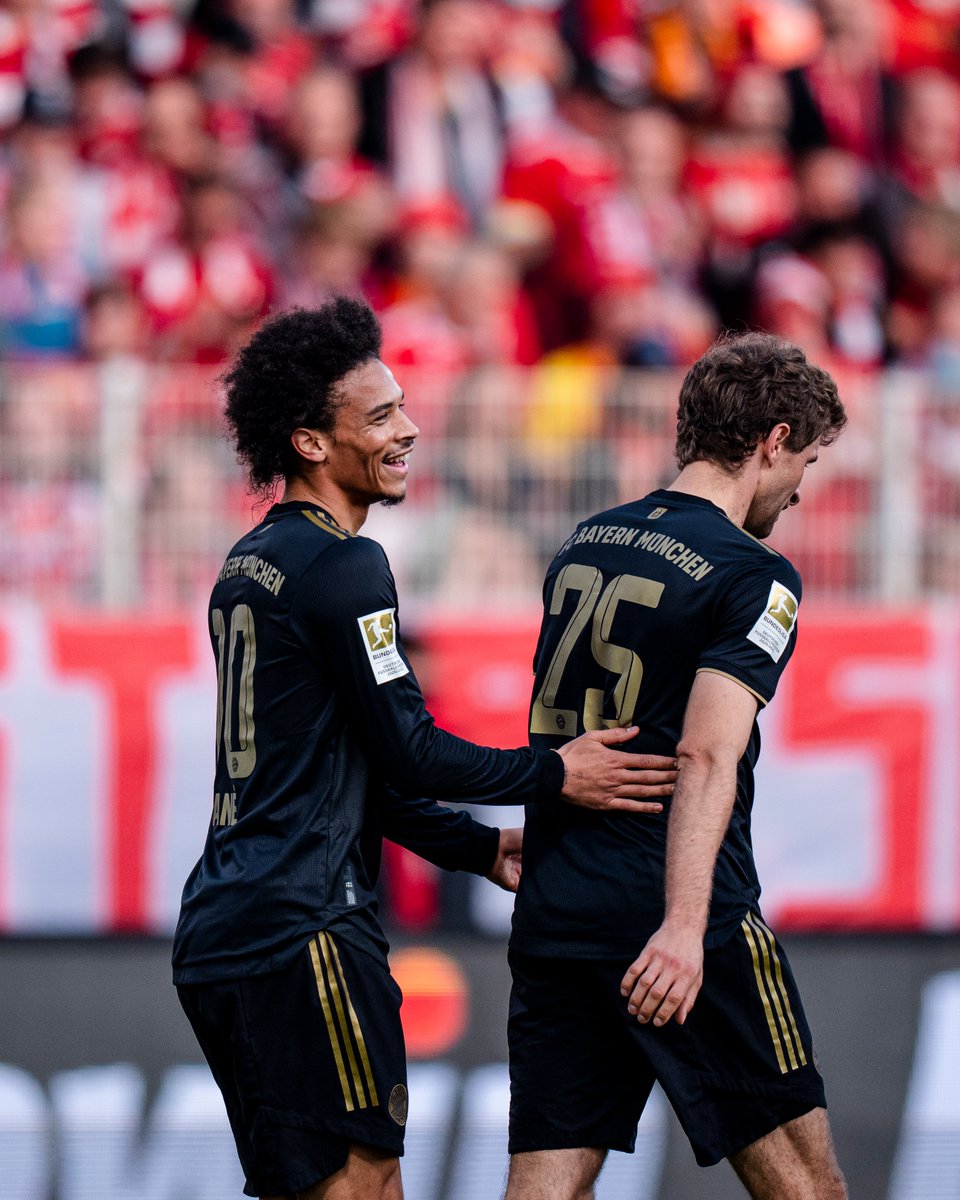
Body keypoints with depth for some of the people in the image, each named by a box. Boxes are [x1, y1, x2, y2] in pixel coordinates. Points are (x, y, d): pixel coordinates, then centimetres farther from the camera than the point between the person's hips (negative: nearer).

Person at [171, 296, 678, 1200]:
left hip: (217, 928, 10)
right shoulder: (342, 566, -12)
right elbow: (409, 753, -13)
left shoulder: (249, 565, 19)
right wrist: (554, 775, -1)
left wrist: (485, 851, 25)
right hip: (301, 925, -10)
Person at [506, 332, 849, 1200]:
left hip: (550, 919, 7)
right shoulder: (754, 579, -8)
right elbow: (706, 756, -21)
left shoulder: (585, 545, 15)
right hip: (665, 921, -7)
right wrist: (684, 925, -29)